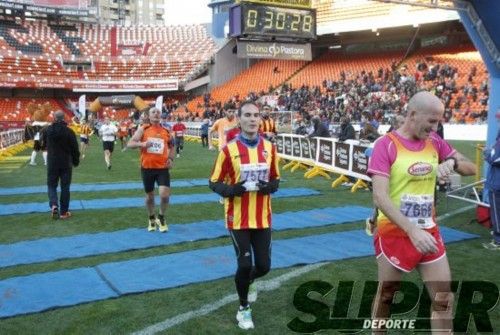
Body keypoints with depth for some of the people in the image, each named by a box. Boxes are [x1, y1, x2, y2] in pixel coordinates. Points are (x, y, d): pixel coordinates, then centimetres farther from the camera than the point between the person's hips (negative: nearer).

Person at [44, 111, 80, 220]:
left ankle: (54, 205, -12)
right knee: (65, 187, 7)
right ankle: (64, 212, 10)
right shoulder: (69, 131, -10)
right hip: (66, 163, -1)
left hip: (52, 163, 1)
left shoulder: (48, 130, -3)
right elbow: (75, 148, -6)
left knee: (52, 185, 13)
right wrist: (76, 161, 8)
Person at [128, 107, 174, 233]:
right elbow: (130, 144, -6)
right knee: (149, 195, 12)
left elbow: (171, 146, 22)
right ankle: (151, 219, 35)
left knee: (165, 195, -12)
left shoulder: (166, 131, 6)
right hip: (147, 167, -1)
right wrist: (143, 144, -24)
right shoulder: (143, 129, -1)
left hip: (162, 168, 1)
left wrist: (171, 158, 5)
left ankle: (161, 218, 13)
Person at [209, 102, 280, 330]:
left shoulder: (269, 148, 1)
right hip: (238, 219, -3)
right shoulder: (229, 150, -9)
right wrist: (232, 189, -23)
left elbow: (275, 179, 11)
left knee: (263, 266, 7)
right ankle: (244, 308, 24)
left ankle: (250, 281, 45)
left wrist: (270, 186, -12)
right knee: (245, 264, -3)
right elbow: (214, 183, -4)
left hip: (262, 218, 3)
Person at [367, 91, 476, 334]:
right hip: (395, 234, -5)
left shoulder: (434, 142, 3)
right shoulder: (386, 145, -15)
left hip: (429, 233, 5)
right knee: (385, 296, 14)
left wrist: (453, 162, -14)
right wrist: (413, 231, -32)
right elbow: (380, 198, -23)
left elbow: (471, 169, 10)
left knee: (444, 300, 7)